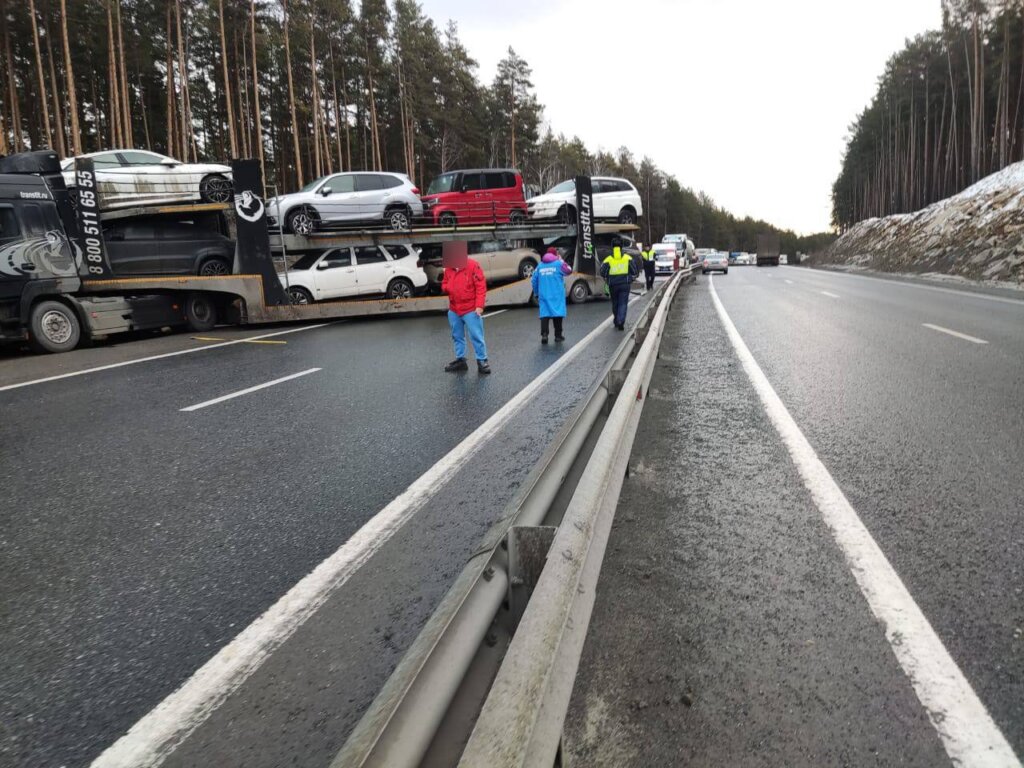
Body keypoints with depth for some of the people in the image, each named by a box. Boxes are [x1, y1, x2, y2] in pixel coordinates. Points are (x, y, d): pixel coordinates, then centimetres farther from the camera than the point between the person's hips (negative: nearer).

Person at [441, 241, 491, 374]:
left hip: (470, 310, -6)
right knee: (457, 336, 15)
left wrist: (479, 306, -17)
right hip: (453, 310, 6)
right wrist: (446, 288, -7)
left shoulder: (473, 266, -10)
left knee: (476, 336, -4)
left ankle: (482, 361, 5)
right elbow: (444, 284, 19)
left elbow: (481, 286, -12)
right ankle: (460, 359, 27)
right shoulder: (448, 268, 7)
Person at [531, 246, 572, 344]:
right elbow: (569, 270, 6)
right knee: (558, 314, 5)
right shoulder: (558, 263, -2)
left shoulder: (540, 266, 8)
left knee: (544, 314, -1)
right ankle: (558, 335, 7)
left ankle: (544, 334, -16)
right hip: (557, 295, -2)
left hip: (543, 295, 2)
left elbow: (534, 281, 8)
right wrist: (561, 260, 15)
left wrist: (537, 294, 19)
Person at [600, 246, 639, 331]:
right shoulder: (628, 258, 2)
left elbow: (603, 273, -4)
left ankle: (617, 321, 26)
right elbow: (634, 271, 5)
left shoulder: (608, 260, -3)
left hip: (613, 285, 0)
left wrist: (607, 281, 13)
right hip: (625, 285, 0)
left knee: (615, 303, 15)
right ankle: (621, 322, -13)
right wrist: (631, 279, 19)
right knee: (623, 304, 0)